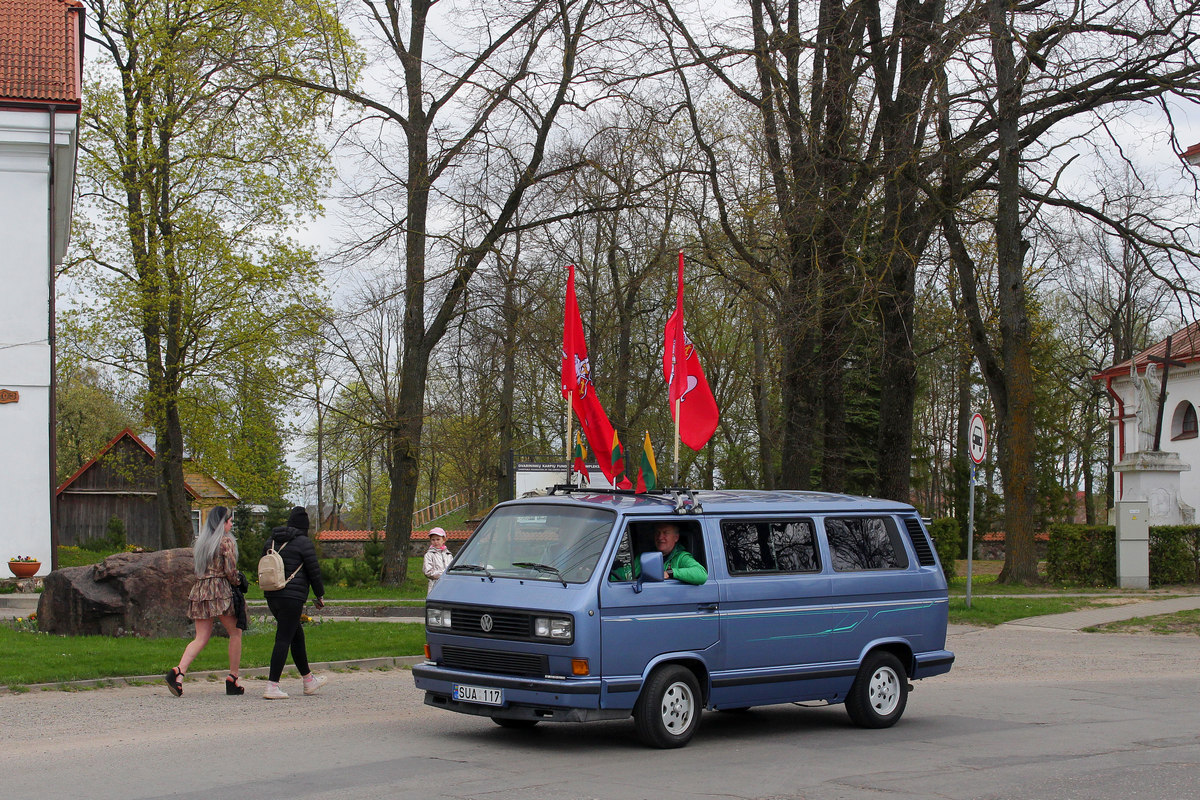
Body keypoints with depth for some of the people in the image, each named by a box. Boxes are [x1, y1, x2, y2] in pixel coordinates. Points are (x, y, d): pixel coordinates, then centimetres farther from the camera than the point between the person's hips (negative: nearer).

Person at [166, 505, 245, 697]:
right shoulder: (226, 541, -6)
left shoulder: (200, 541, 16)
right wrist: (237, 582, 8)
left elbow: (196, 567, 18)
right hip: (220, 590, -6)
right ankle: (232, 680, 8)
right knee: (235, 632, 9)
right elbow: (230, 571, -10)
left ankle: (178, 672, -17)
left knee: (201, 638, 4)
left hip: (199, 589, 6)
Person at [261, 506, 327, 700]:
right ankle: (272, 686, -12)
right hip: (292, 597, -8)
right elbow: (314, 571, -6)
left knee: (297, 635, 19)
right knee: (284, 639, -7)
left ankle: (309, 681, 30)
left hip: (272, 596, 8)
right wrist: (320, 595, 6)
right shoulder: (303, 542, -8)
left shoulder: (272, 541, 12)